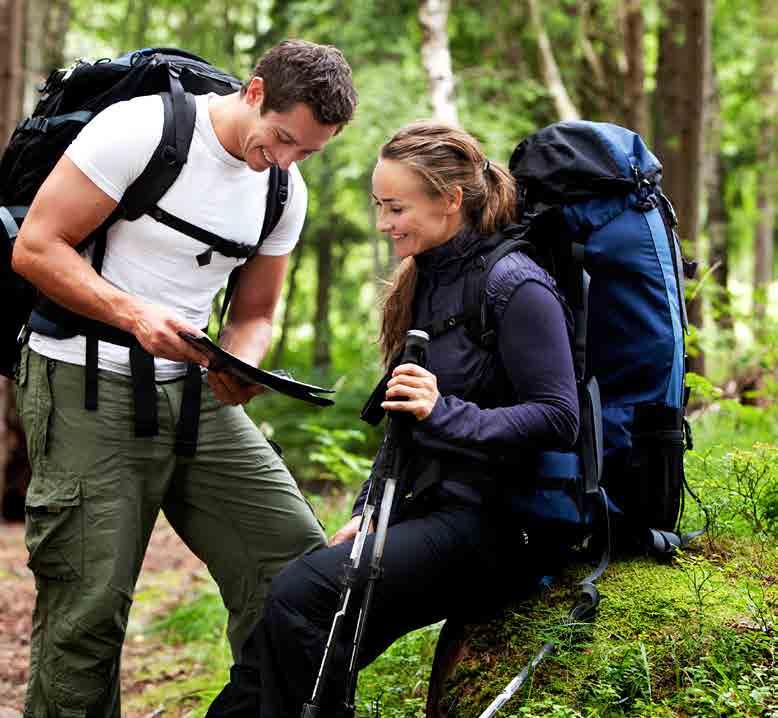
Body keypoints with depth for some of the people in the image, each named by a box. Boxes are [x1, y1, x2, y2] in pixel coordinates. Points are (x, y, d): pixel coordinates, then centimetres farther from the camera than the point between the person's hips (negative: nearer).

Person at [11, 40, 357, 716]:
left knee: (299, 559, -5)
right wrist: (134, 314, -25)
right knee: (89, 608, -7)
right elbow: (36, 249, -13)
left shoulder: (286, 192, 7)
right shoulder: (139, 128, -13)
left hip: (193, 389, 6)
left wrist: (240, 364, -9)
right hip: (86, 386, -6)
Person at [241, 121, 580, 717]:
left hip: (485, 521, -8)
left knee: (298, 597, -24)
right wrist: (368, 511, 13)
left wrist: (444, 412, -27)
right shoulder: (426, 281, 15)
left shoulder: (515, 285, -12)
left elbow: (557, 419, -17)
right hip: (422, 509, 8)